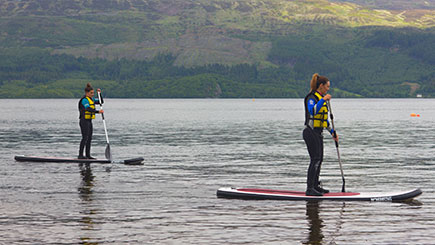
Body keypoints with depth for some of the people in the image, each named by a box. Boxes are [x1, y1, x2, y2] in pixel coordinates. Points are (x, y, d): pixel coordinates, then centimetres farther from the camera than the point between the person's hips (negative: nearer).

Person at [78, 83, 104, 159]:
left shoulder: (92, 99, 14)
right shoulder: (84, 100, -15)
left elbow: (101, 102, 16)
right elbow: (89, 109, -28)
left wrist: (99, 94, 4)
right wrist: (98, 111, -36)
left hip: (89, 121, 9)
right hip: (84, 121, -9)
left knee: (89, 138, 8)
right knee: (85, 138, -10)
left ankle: (88, 155, 12)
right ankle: (80, 155, -7)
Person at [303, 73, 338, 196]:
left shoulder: (321, 98, 17)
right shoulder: (312, 98, -12)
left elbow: (324, 119, 24)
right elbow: (312, 111, -33)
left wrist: (332, 132, 23)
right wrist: (323, 100, -33)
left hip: (318, 133, 10)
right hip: (311, 132, -10)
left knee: (319, 159, 14)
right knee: (315, 159, -13)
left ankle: (315, 185, 25)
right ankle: (309, 189, -14)